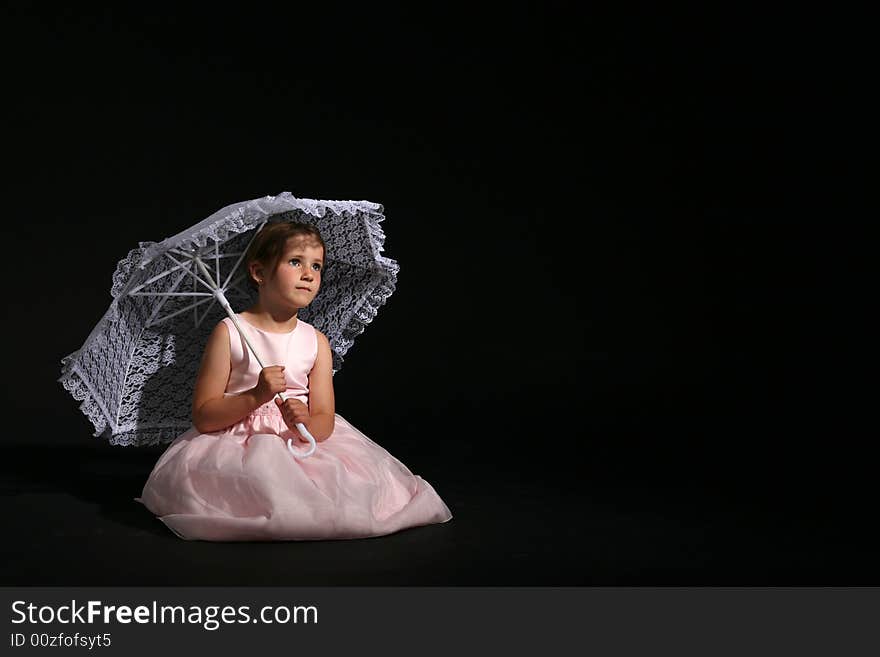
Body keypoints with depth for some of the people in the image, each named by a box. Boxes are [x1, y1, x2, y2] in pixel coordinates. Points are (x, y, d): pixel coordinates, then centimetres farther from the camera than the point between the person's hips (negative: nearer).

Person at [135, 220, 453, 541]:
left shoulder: (316, 342, 5)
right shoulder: (230, 333, -5)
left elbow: (325, 420, 0)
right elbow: (202, 417, -8)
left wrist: (306, 424, -24)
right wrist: (256, 397, -22)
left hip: (298, 445, 4)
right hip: (237, 445, -4)